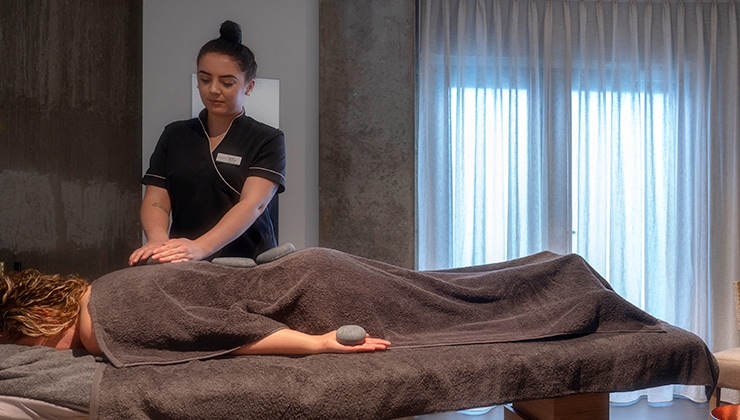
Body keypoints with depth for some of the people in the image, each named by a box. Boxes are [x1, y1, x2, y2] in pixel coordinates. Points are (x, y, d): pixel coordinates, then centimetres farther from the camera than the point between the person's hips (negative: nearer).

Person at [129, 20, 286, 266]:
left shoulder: (267, 141, 3)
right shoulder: (174, 135, 13)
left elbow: (253, 204, -12)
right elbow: (155, 199, 5)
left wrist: (200, 247, -28)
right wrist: (158, 239, -18)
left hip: (247, 266, -2)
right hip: (185, 267, 3)